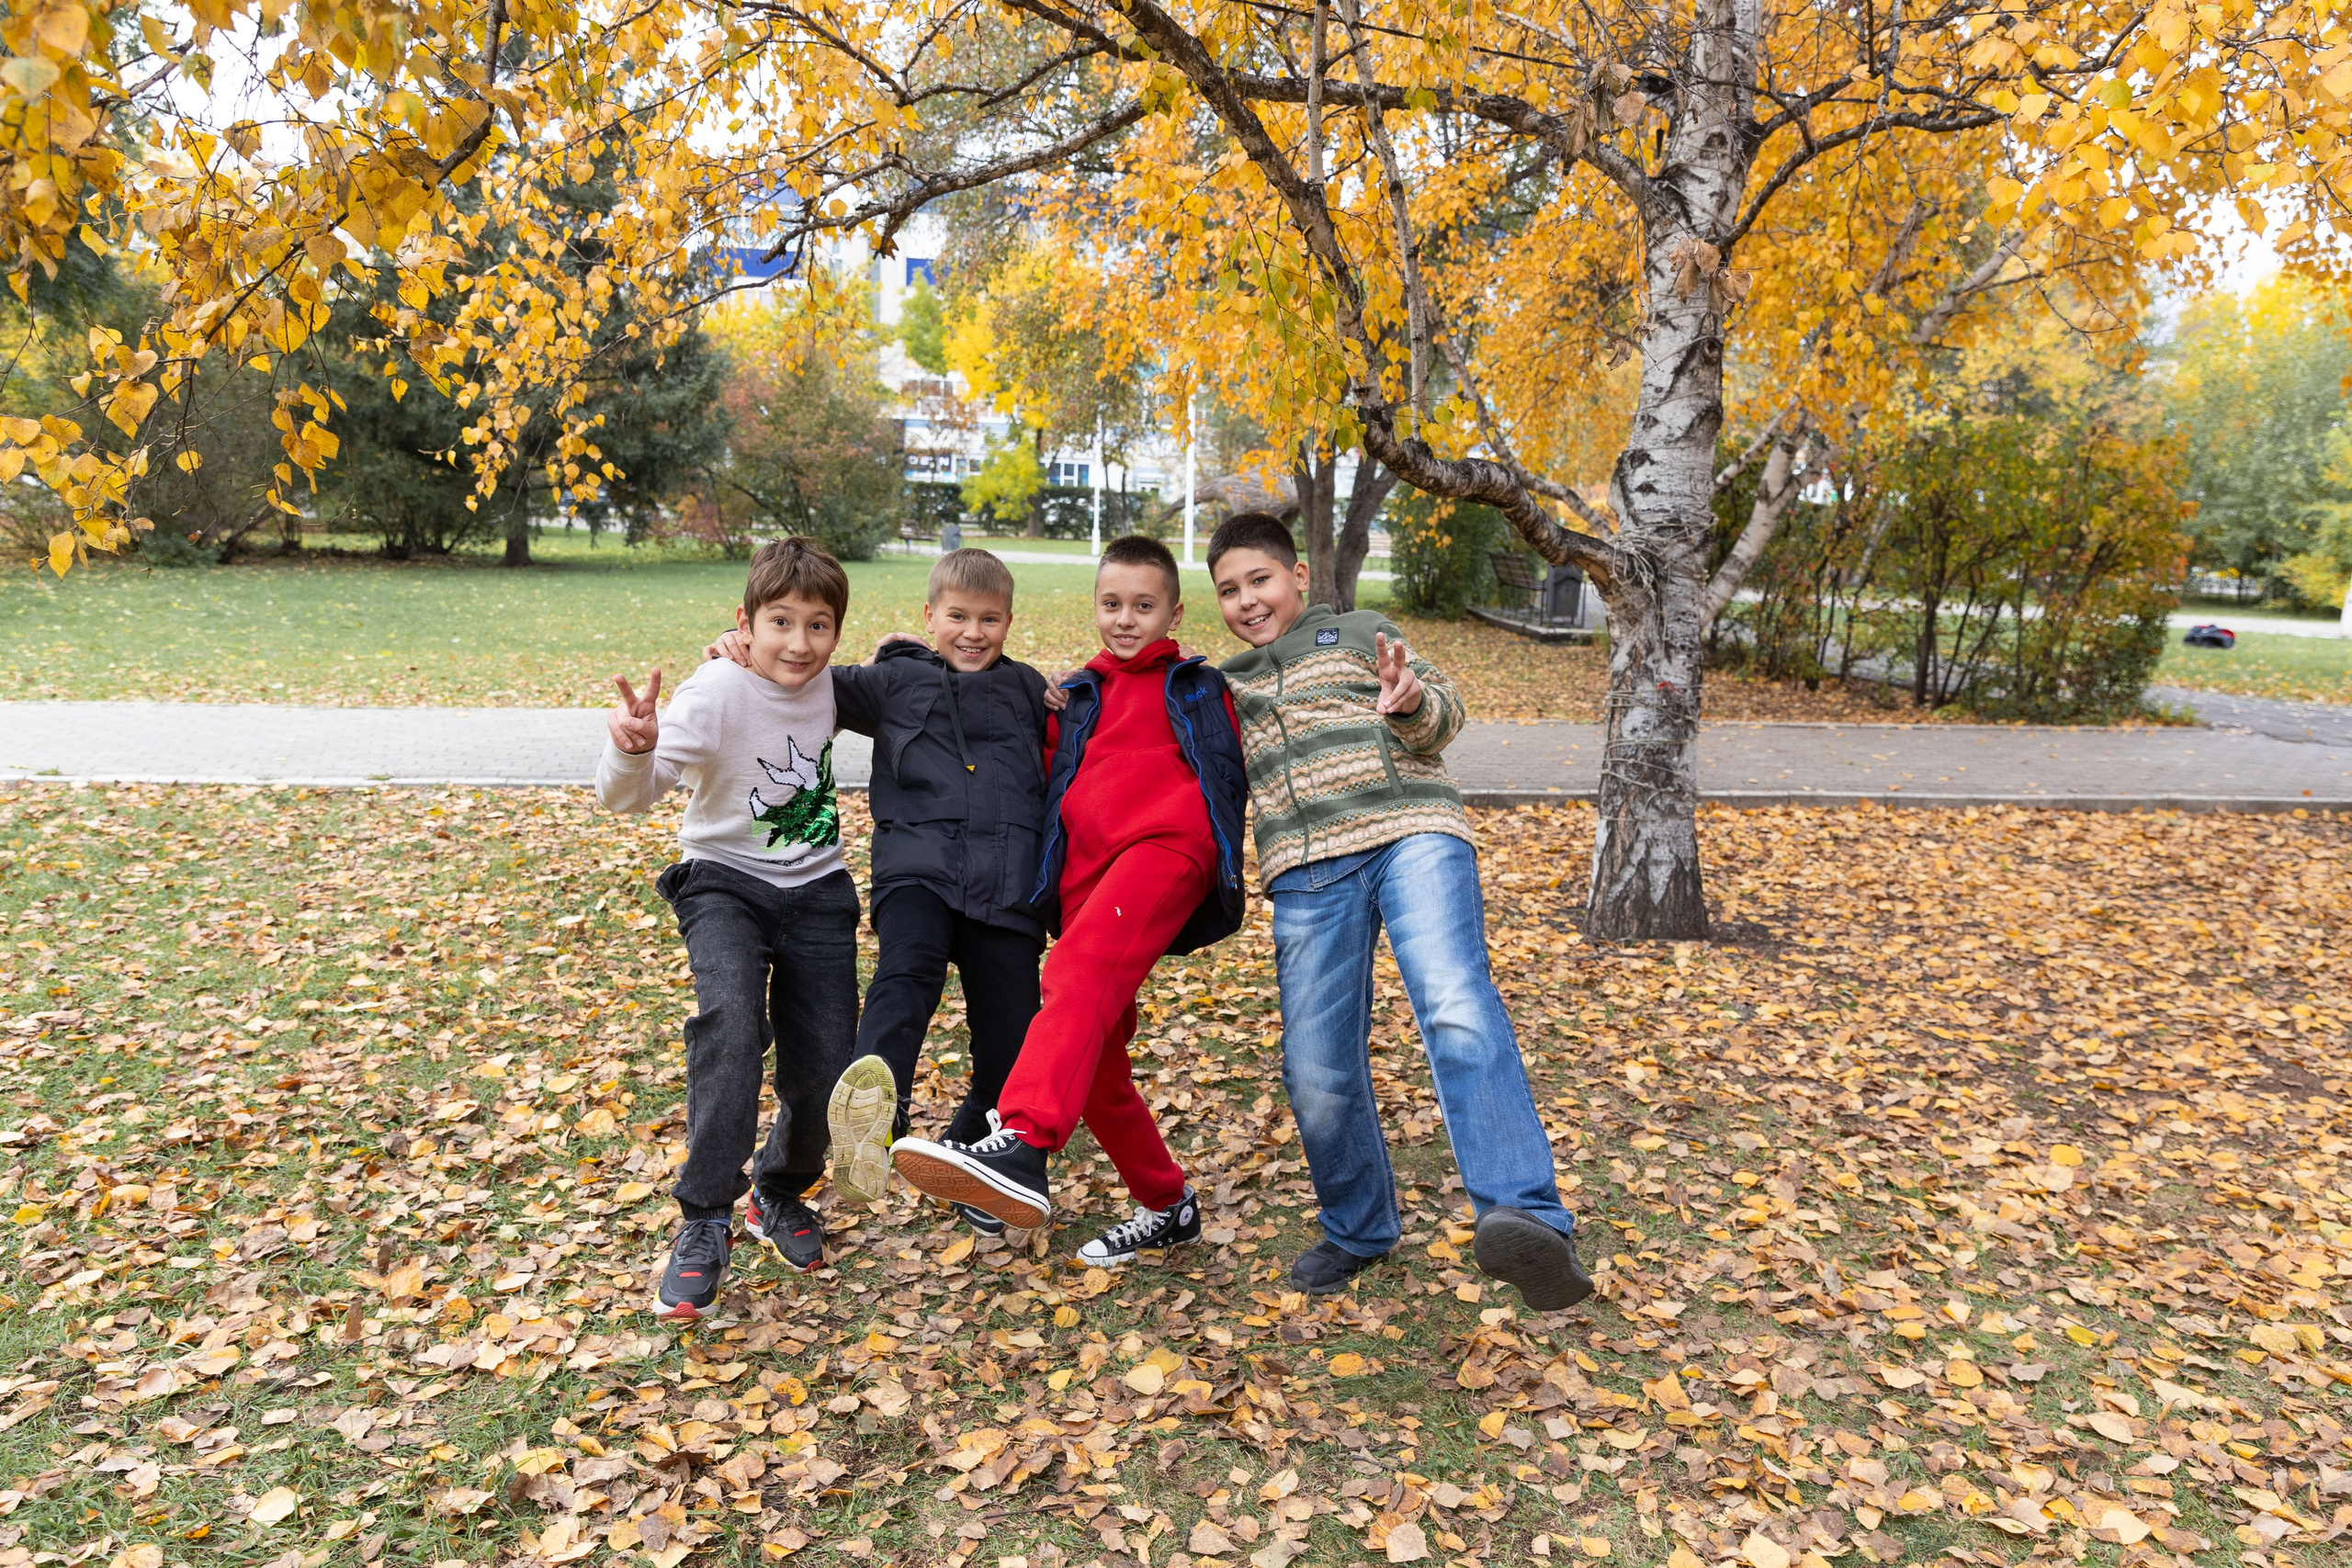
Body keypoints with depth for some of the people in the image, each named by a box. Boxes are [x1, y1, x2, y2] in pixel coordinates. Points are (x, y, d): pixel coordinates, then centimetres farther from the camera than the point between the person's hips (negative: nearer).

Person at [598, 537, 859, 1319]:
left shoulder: (825, 681, -4)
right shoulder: (716, 692, -20)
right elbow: (625, 796, -32)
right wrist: (634, 750, -53)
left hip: (817, 890, 4)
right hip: (725, 882, -4)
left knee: (826, 1070, -2)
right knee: (731, 1026, -31)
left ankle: (781, 1195, 29)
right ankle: (704, 1224, -16)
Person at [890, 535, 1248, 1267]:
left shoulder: (1199, 688, 20)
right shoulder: (1074, 698, 28)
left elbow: (1234, 778, 21)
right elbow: (1044, 782, 31)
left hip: (1167, 845, -5)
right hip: (1084, 873, 5)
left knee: (1080, 970, -34)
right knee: (1093, 1065, 2)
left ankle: (1022, 1146, -51)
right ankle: (1167, 1206, 20)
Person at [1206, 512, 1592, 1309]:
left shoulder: (1359, 633, 17)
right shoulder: (1225, 686, 28)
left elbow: (1444, 713, 9)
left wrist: (1411, 703, -17)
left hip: (1411, 834, -3)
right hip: (1308, 871, 4)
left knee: (1456, 1006, -27)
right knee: (1316, 1072, -1)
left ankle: (1530, 1224, -37)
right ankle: (1357, 1230, 23)